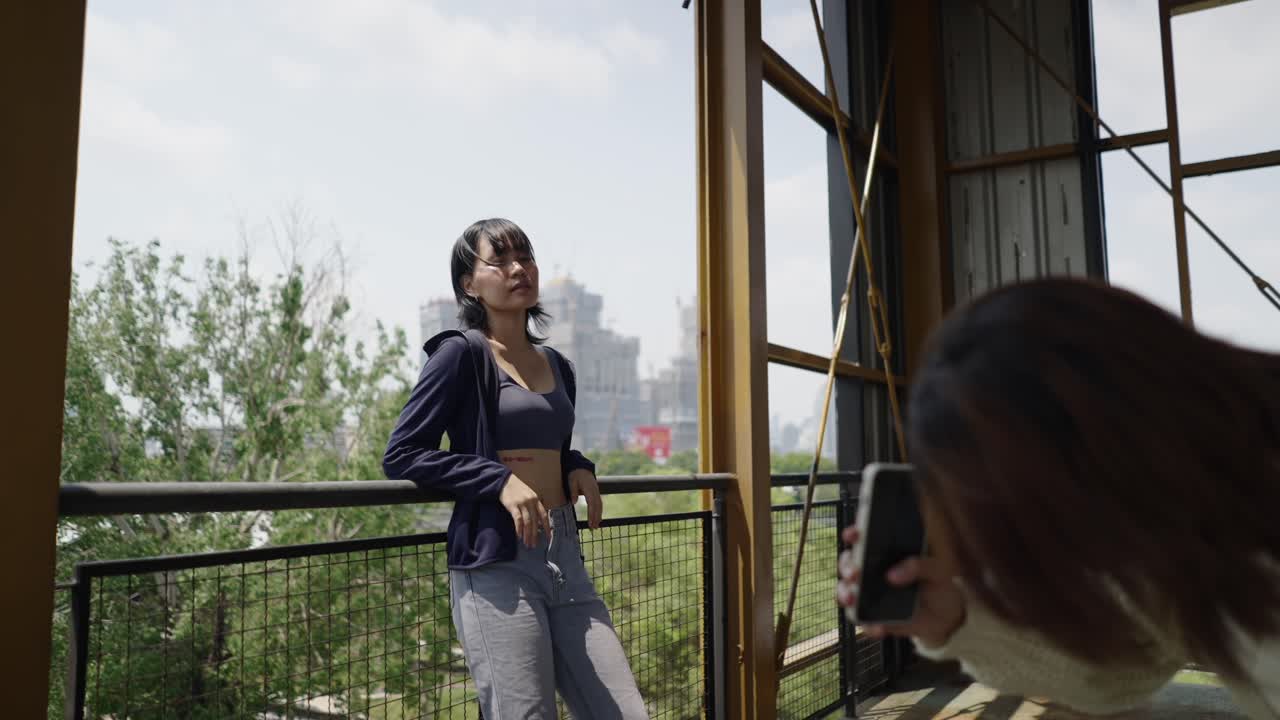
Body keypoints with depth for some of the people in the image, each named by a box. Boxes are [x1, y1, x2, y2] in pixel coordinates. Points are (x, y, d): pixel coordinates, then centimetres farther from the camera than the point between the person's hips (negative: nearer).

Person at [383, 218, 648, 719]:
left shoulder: (556, 366, 16)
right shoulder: (461, 353, -3)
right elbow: (401, 455, -7)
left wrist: (578, 468, 5)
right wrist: (499, 480, -17)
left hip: (566, 558, 7)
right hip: (495, 561, -6)